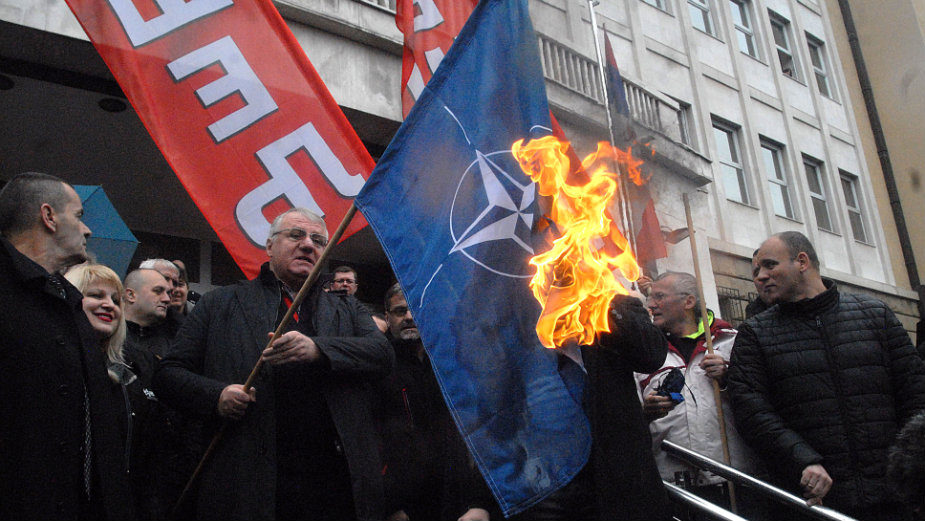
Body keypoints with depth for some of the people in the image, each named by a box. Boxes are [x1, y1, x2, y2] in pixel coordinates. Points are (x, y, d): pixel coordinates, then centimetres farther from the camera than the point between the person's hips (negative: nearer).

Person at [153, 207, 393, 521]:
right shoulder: (219, 304, 12)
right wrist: (216, 395, -11)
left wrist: (317, 349, -18)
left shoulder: (347, 310, 17)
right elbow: (168, 374, 10)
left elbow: (383, 354, -1)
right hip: (251, 488, -1)